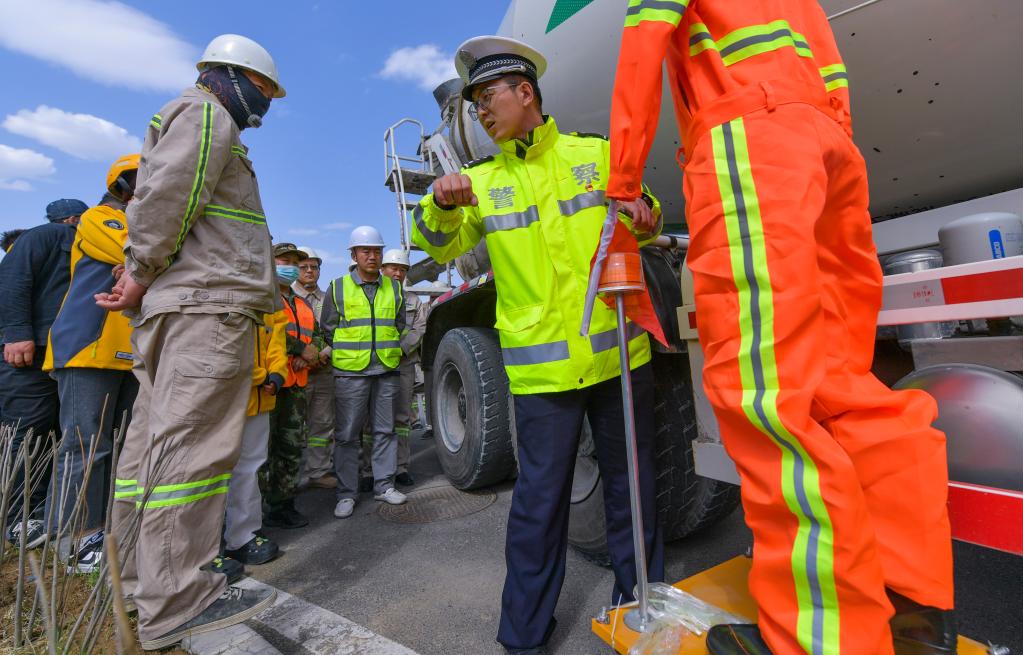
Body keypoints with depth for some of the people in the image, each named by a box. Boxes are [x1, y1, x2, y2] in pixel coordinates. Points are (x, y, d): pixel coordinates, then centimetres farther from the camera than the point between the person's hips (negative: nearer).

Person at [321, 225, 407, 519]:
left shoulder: (394, 288, 10)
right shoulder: (338, 288, 3)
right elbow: (328, 329, 7)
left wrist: (392, 353, 9)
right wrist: (343, 356, 3)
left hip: (387, 372, 3)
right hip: (350, 373, -2)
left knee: (385, 430, 9)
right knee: (347, 435, 2)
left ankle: (384, 485, 22)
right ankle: (346, 494, 13)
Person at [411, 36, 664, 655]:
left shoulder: (597, 152, 10)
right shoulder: (481, 181, 12)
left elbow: (637, 226, 18)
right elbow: (441, 245, 2)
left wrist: (643, 214, -6)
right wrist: (442, 204, -20)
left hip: (619, 352, 1)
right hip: (540, 366, -1)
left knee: (632, 485, 13)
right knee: (540, 499, 5)